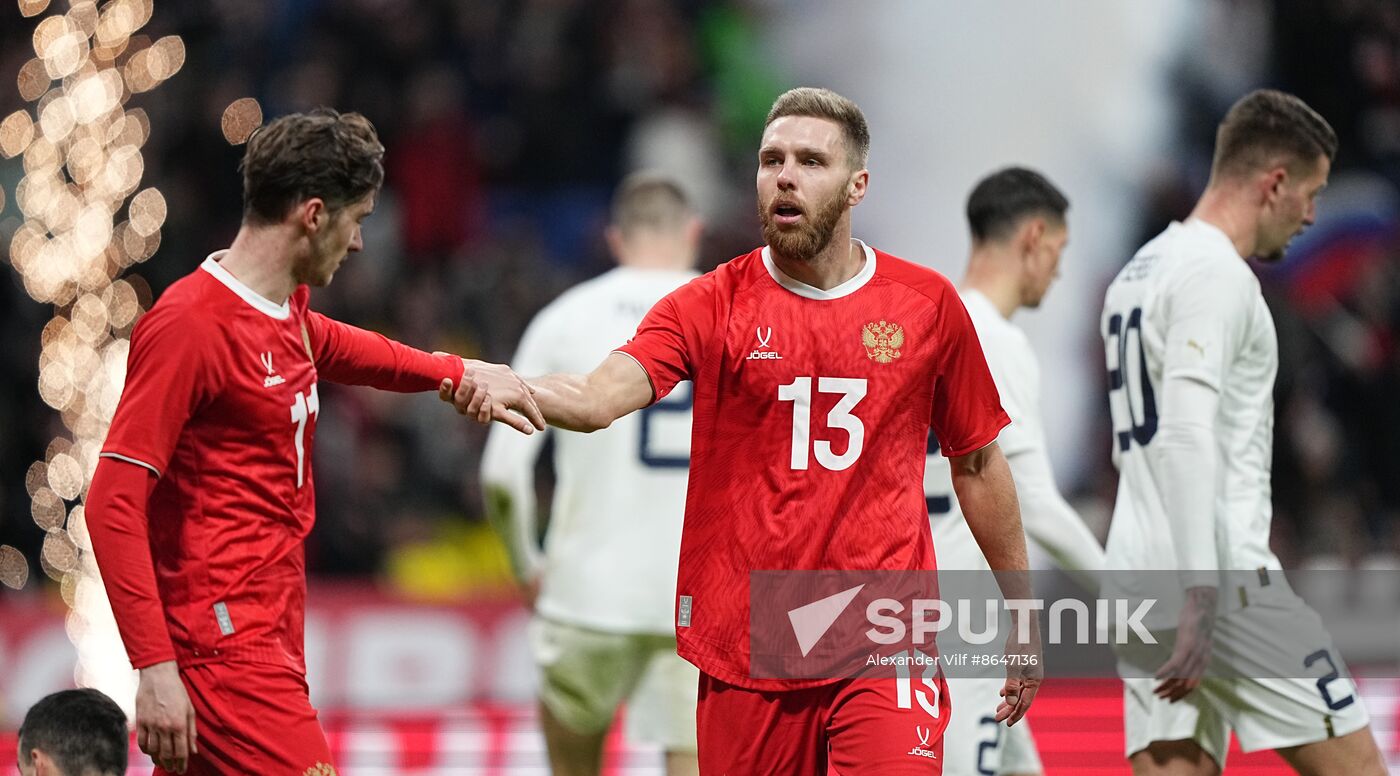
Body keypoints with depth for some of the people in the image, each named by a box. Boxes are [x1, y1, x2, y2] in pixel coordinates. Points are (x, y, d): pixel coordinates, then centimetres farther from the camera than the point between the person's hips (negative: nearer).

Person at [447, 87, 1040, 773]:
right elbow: (598, 398, -18)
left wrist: (1022, 613, 19)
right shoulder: (712, 306, 0)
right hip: (746, 651, 0)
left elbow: (977, 464, 15)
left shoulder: (928, 304, 4)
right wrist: (504, 386, -39)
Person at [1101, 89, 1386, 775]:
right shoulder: (1216, 273, -10)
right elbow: (1187, 436, -21)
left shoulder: (1139, 273, 21)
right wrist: (1201, 597, -25)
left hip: (1138, 582, 9)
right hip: (1221, 575, -9)